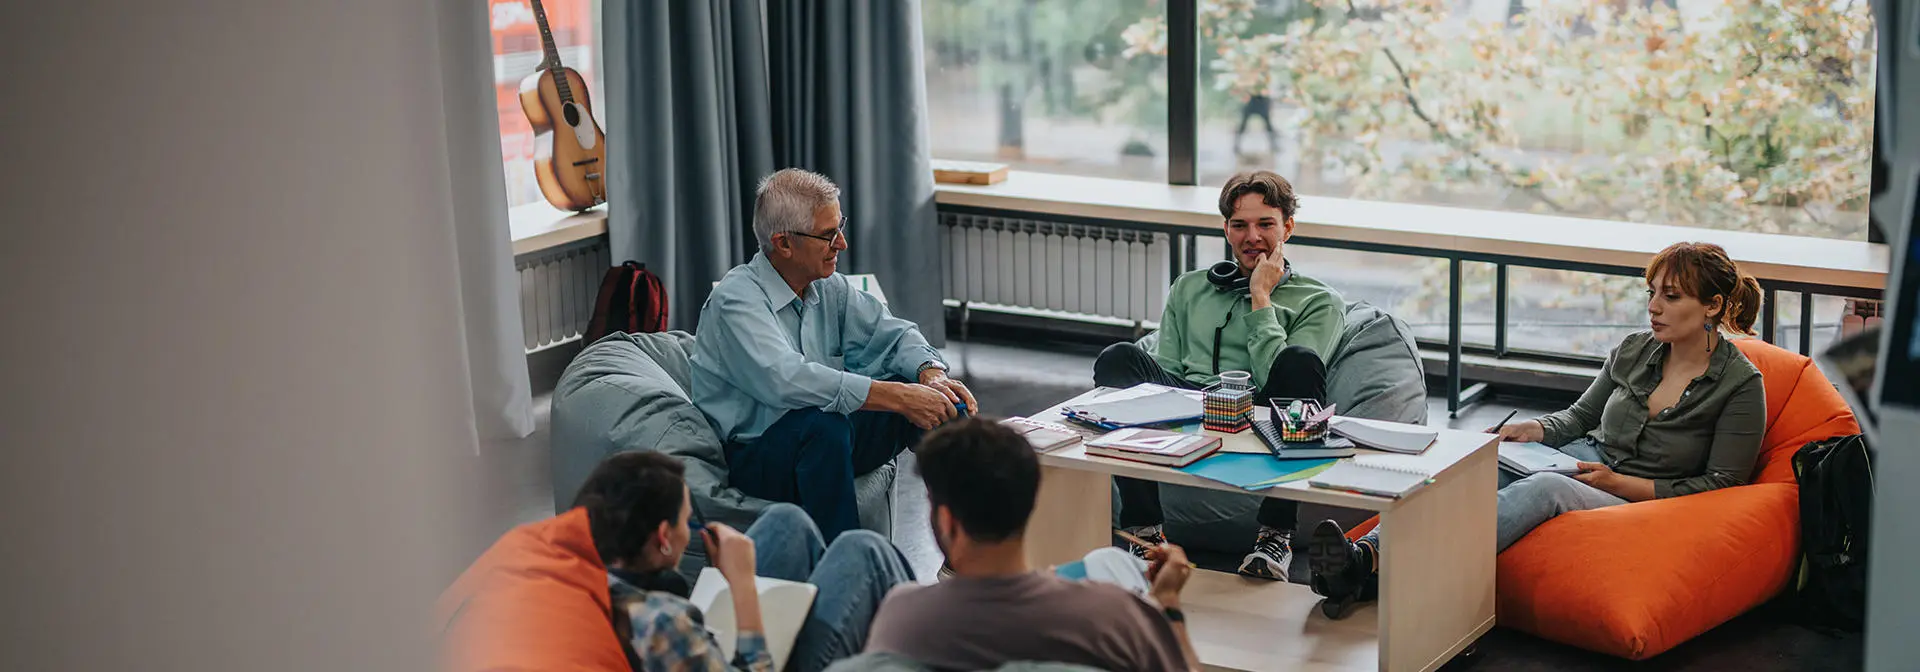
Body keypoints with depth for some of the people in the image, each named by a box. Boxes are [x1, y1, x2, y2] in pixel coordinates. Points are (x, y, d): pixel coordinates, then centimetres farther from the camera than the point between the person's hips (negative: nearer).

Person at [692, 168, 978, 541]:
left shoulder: (828, 288, 5)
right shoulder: (736, 300, -19)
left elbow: (891, 333, 8)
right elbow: (787, 380, -34)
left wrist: (931, 372, -17)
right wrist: (897, 397, -35)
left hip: (831, 438, 7)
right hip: (755, 461, -7)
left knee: (943, 399, -7)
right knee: (822, 423, -38)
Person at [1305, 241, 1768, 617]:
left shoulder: (1740, 384, -5)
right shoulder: (1634, 351, 10)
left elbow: (1720, 485, -6)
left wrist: (1619, 483, -13)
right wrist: (1535, 429, -2)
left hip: (1639, 503, -6)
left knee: (1543, 489, -37)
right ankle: (1367, 553, -47)